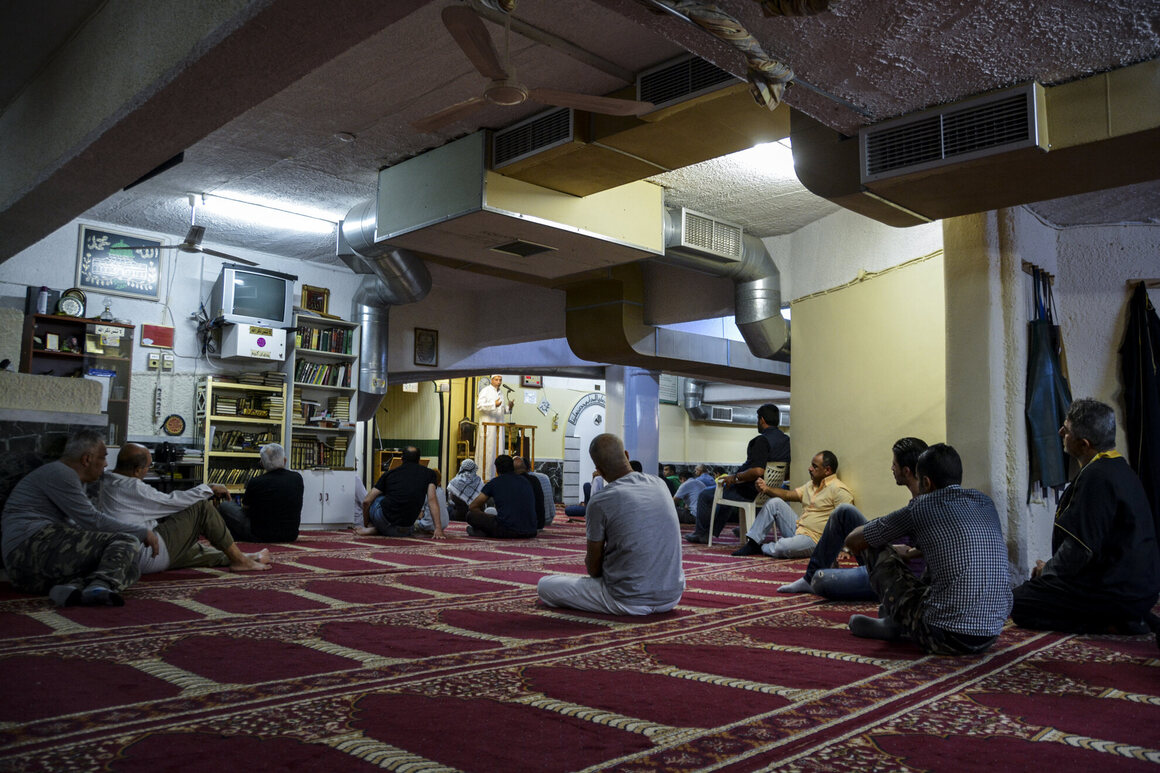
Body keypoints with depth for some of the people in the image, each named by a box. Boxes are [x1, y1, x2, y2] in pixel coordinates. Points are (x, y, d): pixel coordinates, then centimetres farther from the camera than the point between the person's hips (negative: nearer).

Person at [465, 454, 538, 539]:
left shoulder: (494, 482, 8)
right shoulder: (526, 481, 20)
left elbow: (473, 506, 14)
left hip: (507, 531, -4)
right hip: (530, 533, 4)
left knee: (471, 515, 11)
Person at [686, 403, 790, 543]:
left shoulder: (762, 440, -23)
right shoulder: (786, 440, 3)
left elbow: (757, 471, -34)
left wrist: (735, 478, -19)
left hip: (750, 493, -9)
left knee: (704, 495, 9)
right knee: (728, 492, 35)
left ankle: (700, 533, 24)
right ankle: (711, 533, 37)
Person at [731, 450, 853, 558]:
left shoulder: (838, 490, -13)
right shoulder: (811, 485, 16)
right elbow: (787, 494, 12)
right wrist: (766, 489, -7)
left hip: (814, 540, -8)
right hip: (797, 528, 8)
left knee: (782, 547, -34)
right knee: (775, 502, -1)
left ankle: (761, 548, 1)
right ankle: (752, 543, -1)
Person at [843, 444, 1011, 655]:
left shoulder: (921, 507, -5)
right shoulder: (985, 502, 11)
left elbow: (853, 541, 5)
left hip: (943, 638, -6)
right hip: (991, 636, 6)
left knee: (876, 550, 8)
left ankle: (894, 622, 28)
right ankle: (894, 619, 36)